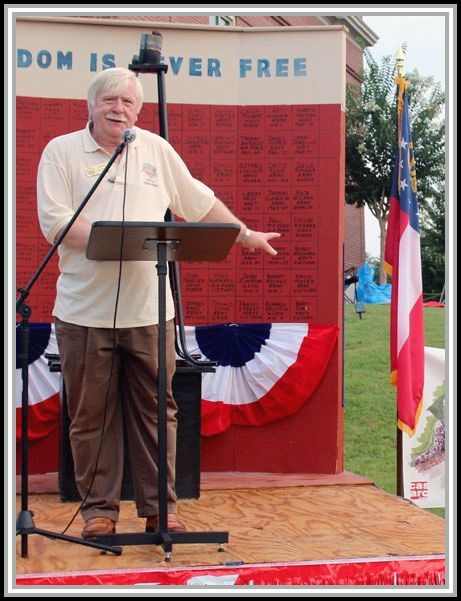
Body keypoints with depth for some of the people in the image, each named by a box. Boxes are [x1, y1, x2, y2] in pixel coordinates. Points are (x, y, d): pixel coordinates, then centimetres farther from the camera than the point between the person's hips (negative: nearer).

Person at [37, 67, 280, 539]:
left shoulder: (156, 150, 13)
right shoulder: (61, 151, 3)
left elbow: (201, 203, 21)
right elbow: (54, 223, -8)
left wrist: (246, 235, 24)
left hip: (148, 309, 2)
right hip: (85, 310, -2)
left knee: (156, 411, 4)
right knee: (91, 415, 3)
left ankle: (160, 508, 13)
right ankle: (99, 508, 14)